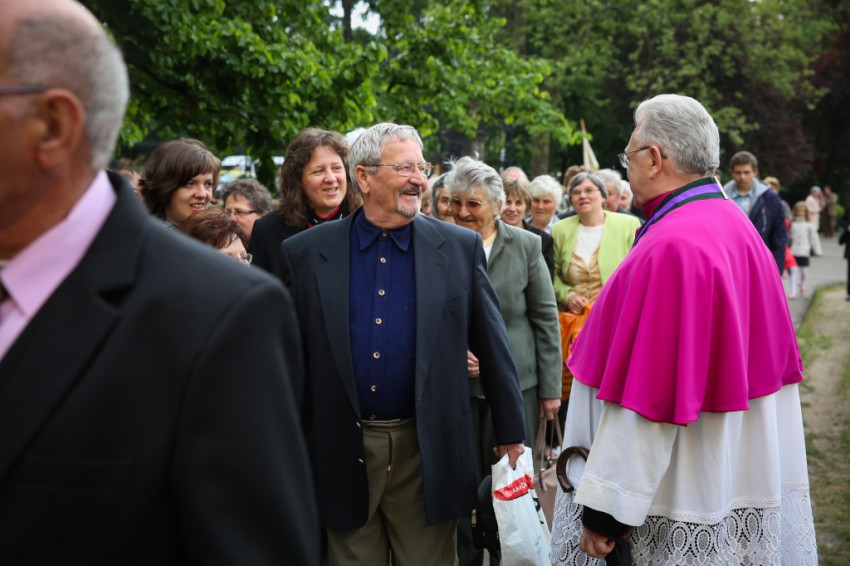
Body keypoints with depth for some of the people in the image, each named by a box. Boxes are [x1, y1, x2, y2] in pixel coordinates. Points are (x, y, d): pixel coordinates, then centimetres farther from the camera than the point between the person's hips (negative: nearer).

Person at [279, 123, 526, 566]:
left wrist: (511, 435, 5)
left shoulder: (461, 248, 1)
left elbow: (493, 346, 3)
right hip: (343, 454, 0)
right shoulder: (305, 254, 0)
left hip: (427, 455, 0)